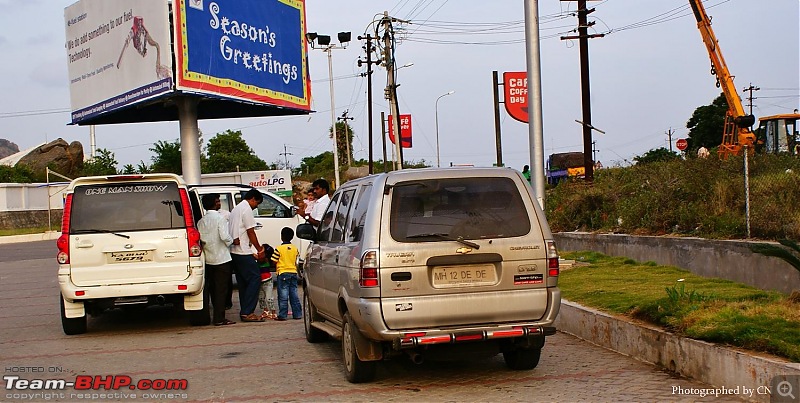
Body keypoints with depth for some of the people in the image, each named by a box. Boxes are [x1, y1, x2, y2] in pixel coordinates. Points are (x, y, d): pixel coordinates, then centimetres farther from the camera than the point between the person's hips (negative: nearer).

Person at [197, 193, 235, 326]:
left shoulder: (201, 221, 6)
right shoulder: (220, 218, -12)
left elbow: (201, 239, 2)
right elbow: (225, 237, -20)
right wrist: (232, 241, -1)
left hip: (208, 259, 6)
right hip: (221, 258, -6)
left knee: (213, 288, 13)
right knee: (221, 289, -3)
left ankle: (217, 316, 18)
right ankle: (219, 319, -5)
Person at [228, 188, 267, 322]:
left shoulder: (236, 209, 22)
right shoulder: (247, 209, -9)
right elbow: (250, 232, -11)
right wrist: (259, 249, -1)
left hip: (234, 251, 10)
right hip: (243, 252, -10)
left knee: (243, 282, 12)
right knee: (255, 278, -10)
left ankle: (244, 312, 11)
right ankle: (247, 312, -14)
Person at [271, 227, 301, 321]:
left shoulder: (279, 249, -10)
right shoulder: (295, 248, 6)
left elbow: (274, 261, -8)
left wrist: (276, 270, 10)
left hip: (283, 273, -5)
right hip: (293, 273, 5)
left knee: (283, 296, -3)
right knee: (294, 295, 10)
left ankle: (282, 315, -3)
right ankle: (297, 314, 11)